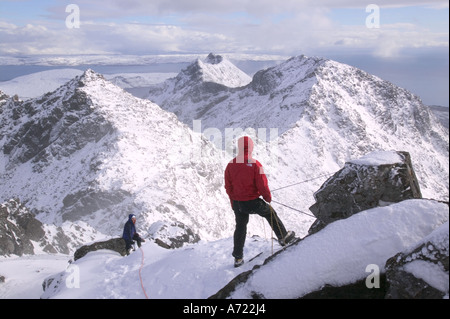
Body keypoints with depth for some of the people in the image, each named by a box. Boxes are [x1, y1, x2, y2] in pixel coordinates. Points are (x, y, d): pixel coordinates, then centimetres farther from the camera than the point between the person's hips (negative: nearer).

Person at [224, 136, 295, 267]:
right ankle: (283, 237, 35)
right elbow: (262, 185, -15)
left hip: (237, 203, 4)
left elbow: (228, 187, 4)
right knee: (270, 214, 22)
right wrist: (268, 198, 4)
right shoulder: (255, 164, -16)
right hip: (253, 202, -4)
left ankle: (238, 258, 24)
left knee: (240, 227, 18)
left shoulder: (231, 165, -4)